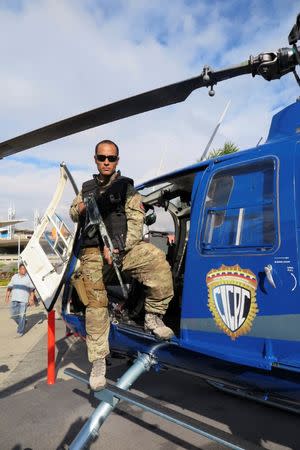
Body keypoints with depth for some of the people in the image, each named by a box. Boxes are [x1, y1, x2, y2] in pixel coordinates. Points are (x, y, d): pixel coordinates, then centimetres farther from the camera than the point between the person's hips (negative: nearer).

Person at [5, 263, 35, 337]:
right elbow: (9, 287, 11)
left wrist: (32, 298, -9)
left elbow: (32, 289, -2)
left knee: (22, 315, -4)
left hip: (24, 299, -4)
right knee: (13, 315, 6)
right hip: (14, 299, 4)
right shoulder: (14, 277, 10)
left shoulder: (29, 277, 0)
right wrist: (7, 296, 1)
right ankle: (23, 323, 32)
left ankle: (20, 332, 6)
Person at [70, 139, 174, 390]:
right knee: (96, 306, -1)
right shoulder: (87, 189, 21)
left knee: (157, 259, -29)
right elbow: (73, 214, 32)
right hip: (93, 252, 3)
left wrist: (116, 248, -17)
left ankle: (153, 317, -9)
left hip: (123, 247, -2)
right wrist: (79, 209, 5)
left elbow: (136, 221, -3)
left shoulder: (126, 187, 8)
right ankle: (98, 362, 12)